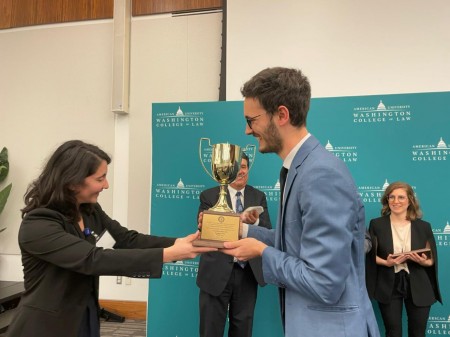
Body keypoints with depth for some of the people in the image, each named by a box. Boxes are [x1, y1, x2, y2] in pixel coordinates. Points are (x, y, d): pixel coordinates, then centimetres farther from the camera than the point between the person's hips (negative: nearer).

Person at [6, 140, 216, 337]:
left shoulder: (90, 211, 0)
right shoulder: (37, 226, -23)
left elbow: (128, 239, -5)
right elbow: (93, 259, -32)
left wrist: (177, 243, -20)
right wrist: (168, 254, -35)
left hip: (87, 318, 7)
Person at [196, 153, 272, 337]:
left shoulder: (259, 197, 7)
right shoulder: (208, 196, -2)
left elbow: (268, 232, 0)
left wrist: (255, 222, -24)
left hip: (248, 272, 3)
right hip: (216, 271, -3)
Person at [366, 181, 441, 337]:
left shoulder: (423, 226, 3)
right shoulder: (376, 224, -1)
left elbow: (432, 259, 6)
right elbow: (370, 255, -1)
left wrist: (423, 261, -16)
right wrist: (386, 262, -19)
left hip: (418, 288, 2)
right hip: (388, 287, -1)